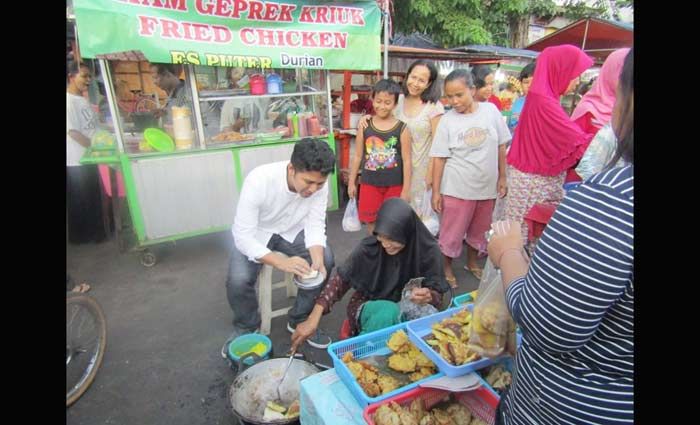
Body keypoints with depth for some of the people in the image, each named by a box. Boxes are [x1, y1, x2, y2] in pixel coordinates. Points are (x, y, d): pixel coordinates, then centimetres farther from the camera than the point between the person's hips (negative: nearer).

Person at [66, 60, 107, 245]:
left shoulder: (84, 100, 12)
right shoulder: (68, 101, -14)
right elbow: (72, 131, -19)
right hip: (76, 161, -8)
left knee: (94, 198, 16)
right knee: (79, 201, 4)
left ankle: (95, 231, 29)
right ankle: (80, 235, 17)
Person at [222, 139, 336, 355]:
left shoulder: (318, 183, -24)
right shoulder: (259, 180, -35)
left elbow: (315, 225, -17)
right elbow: (243, 236, -33)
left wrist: (317, 258, -37)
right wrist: (282, 262, -47)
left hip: (292, 230, 3)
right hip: (254, 233, -3)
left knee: (326, 260, -19)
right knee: (238, 280, -25)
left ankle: (300, 320, 5)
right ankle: (246, 327, 9)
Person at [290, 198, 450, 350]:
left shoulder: (428, 251, -19)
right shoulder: (369, 247, -22)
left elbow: (437, 293, -11)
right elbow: (340, 279, -18)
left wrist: (428, 297, -36)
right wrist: (314, 318, -28)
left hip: (409, 310, 2)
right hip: (370, 306, -2)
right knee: (389, 312, -35)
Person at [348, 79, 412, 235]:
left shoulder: (402, 128, -8)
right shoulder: (364, 127, -3)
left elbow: (406, 160, -6)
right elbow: (358, 156, 4)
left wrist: (406, 189, -6)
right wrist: (351, 182, 5)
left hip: (394, 186, -1)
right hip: (369, 184, 1)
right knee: (371, 222, 11)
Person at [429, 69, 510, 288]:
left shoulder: (490, 110, -4)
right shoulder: (447, 120, -9)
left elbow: (501, 146, 4)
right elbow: (440, 158, -7)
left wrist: (502, 177, 4)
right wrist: (436, 191, -8)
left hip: (486, 186, 3)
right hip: (457, 188, -3)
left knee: (479, 230, 20)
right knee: (452, 231, 7)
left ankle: (472, 262, 43)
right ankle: (446, 268, 29)